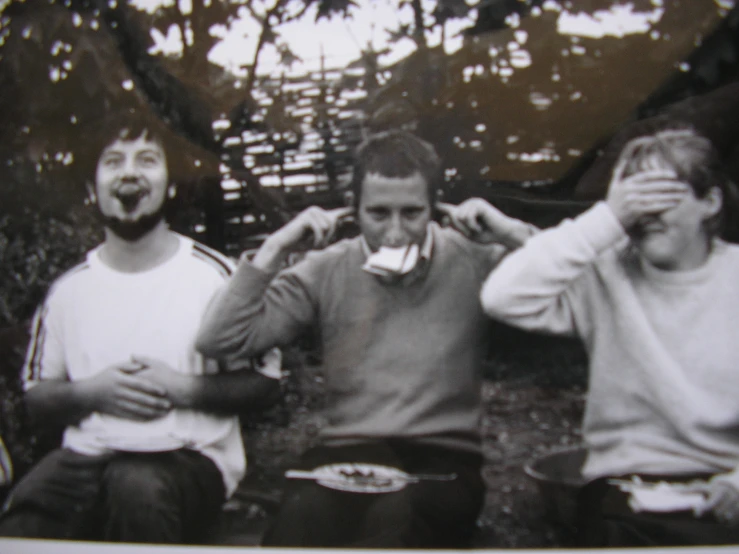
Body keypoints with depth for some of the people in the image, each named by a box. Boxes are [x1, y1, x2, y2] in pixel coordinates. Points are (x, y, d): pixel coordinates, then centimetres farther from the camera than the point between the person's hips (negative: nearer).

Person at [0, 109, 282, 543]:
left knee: (137, 485, -36)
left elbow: (266, 380, 4)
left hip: (190, 457, -1)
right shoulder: (69, 289, 11)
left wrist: (183, 389, -12)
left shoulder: (215, 275, 2)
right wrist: (91, 392, -7)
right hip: (85, 458, 2)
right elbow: (36, 397, 15)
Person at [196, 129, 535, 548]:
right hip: (345, 453, 1)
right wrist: (275, 249, -2)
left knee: (396, 515, -36)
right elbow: (219, 341, 2)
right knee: (303, 513, -34)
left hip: (443, 461, 0)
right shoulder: (327, 270, 9)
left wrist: (514, 234, -6)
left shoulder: (474, 264, 5)